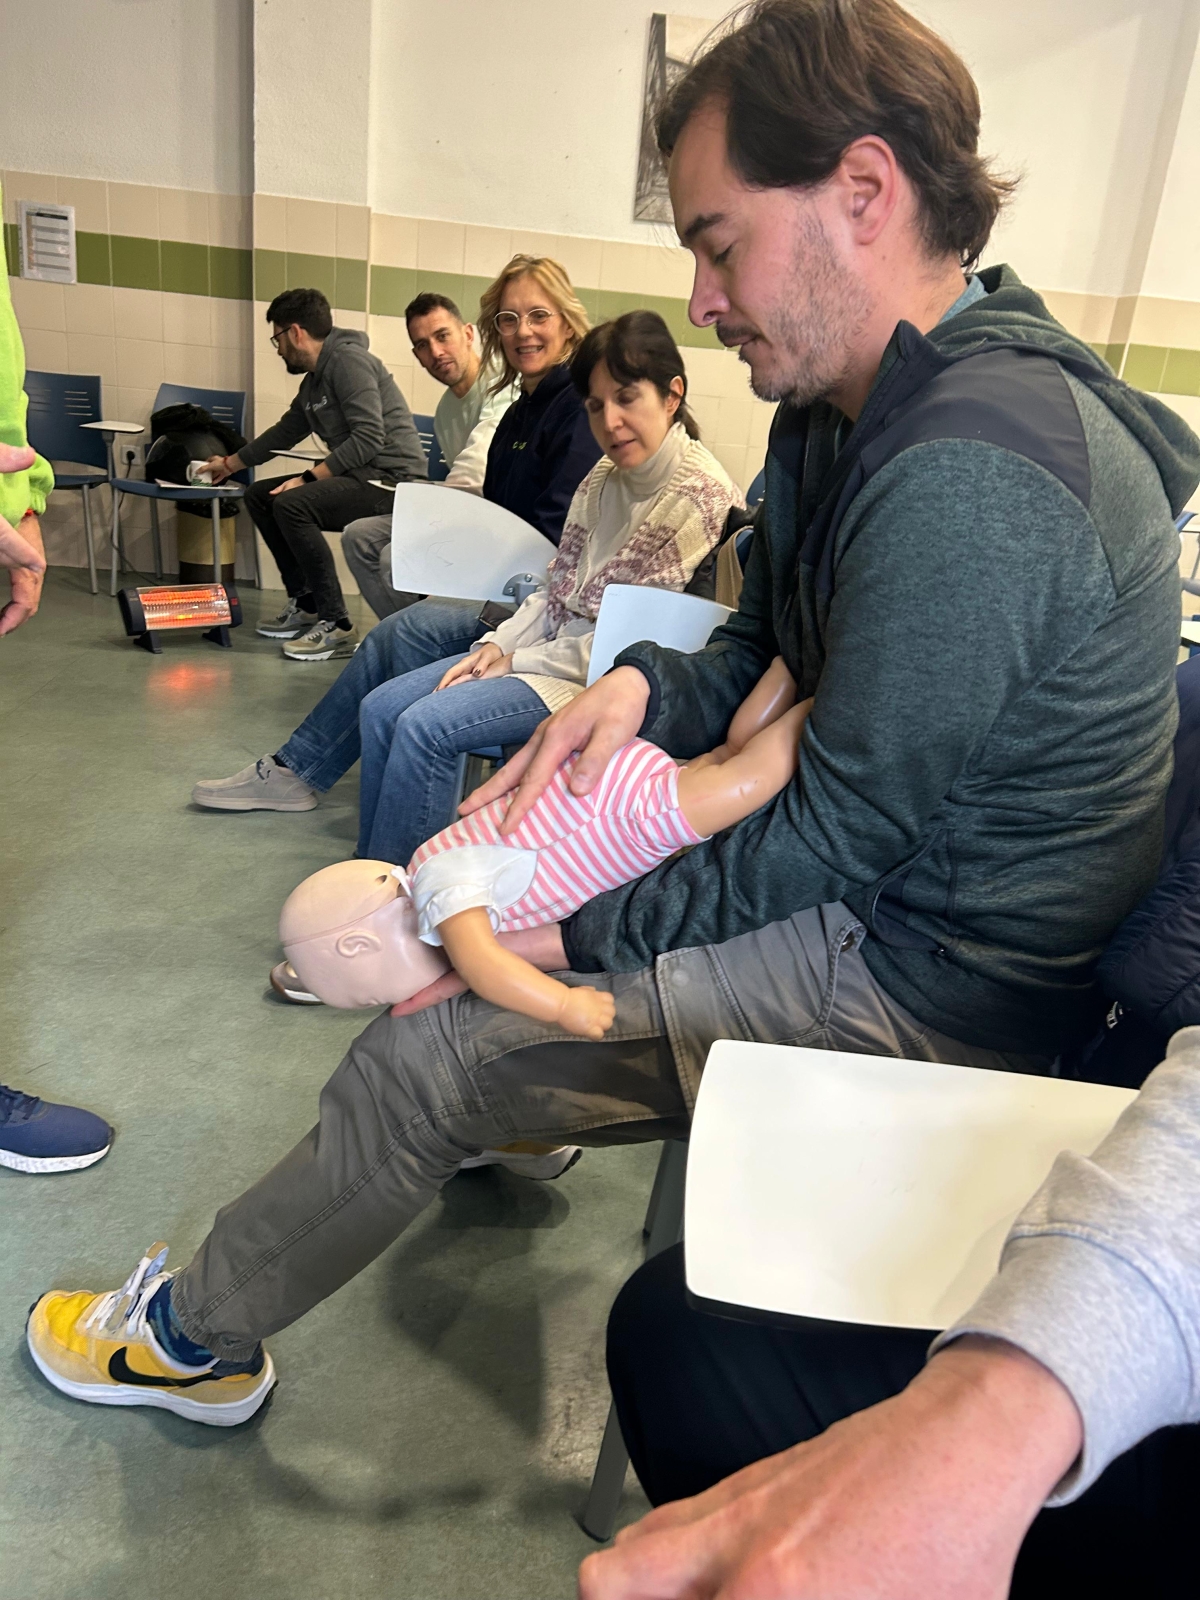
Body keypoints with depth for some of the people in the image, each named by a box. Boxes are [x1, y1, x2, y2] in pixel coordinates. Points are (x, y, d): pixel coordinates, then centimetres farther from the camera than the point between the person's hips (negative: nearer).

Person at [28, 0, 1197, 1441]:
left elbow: (832, 838, -24)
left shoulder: (967, 480, -29)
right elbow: (765, 649, 12)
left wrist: (577, 932, -14)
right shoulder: (853, 414, 5)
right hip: (871, 886, 10)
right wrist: (643, 688, -10)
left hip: (917, 986, -9)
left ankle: (195, 1336, 20)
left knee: (415, 1057, -7)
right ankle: (530, 1116, 43)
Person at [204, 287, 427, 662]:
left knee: (292, 504, -28)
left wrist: (310, 477, -22)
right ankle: (304, 604, 15)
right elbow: (284, 432, 31)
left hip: (394, 478, -10)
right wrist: (229, 463, 39)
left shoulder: (349, 360, -12)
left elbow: (369, 438, -23)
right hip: (358, 476, 10)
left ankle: (336, 626, -22)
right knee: (259, 496, 11)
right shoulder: (313, 381, 18)